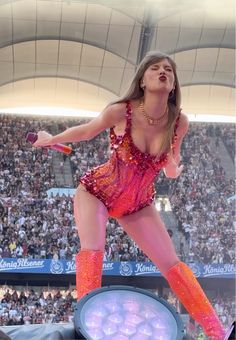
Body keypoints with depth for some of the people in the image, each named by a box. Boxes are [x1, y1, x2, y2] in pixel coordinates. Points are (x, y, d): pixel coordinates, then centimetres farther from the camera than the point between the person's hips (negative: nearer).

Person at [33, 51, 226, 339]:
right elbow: (85, 131, -3)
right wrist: (50, 139, 12)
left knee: (171, 263, -3)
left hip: (138, 204, 3)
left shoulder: (179, 122, -16)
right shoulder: (120, 112, -26)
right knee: (92, 250, -28)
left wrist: (173, 169, -18)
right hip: (95, 192, -2)